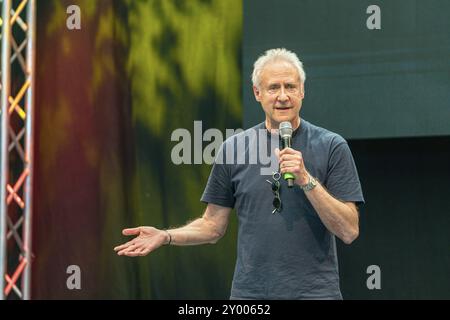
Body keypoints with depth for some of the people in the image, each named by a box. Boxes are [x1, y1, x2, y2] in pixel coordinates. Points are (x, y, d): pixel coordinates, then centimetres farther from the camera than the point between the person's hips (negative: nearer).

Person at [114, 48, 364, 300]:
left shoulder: (332, 146, -3)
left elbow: (349, 231, -8)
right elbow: (214, 226, 10)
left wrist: (306, 179, -17)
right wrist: (165, 237, -6)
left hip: (315, 290, -2)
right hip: (249, 291, 2)